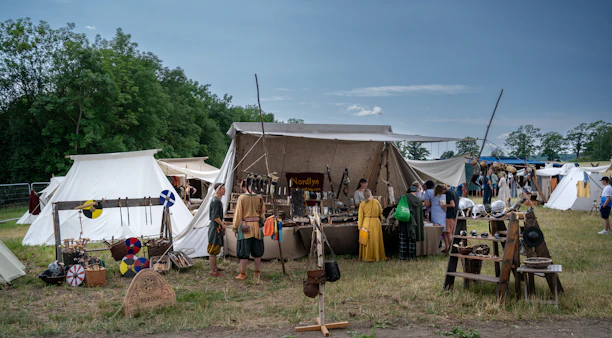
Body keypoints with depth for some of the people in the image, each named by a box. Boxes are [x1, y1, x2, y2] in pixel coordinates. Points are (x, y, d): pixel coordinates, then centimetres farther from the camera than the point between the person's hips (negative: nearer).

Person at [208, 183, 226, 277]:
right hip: (215, 227, -10)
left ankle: (215, 267, 29)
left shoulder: (217, 200, 12)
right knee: (213, 250, -4)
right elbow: (215, 217, -24)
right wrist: (222, 224, -13)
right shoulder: (215, 201, -19)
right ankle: (212, 271, 1)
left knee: (216, 249, 19)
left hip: (217, 227, 10)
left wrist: (222, 221, 16)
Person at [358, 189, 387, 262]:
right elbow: (381, 213, 9)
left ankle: (367, 257, 9)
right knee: (376, 240, 9)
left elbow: (360, 217, -1)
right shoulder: (376, 202, 0)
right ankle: (377, 256, 15)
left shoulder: (362, 204, 0)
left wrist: (360, 227, 3)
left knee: (367, 240, 7)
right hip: (376, 222, 0)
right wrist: (381, 219, 26)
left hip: (366, 223, 0)